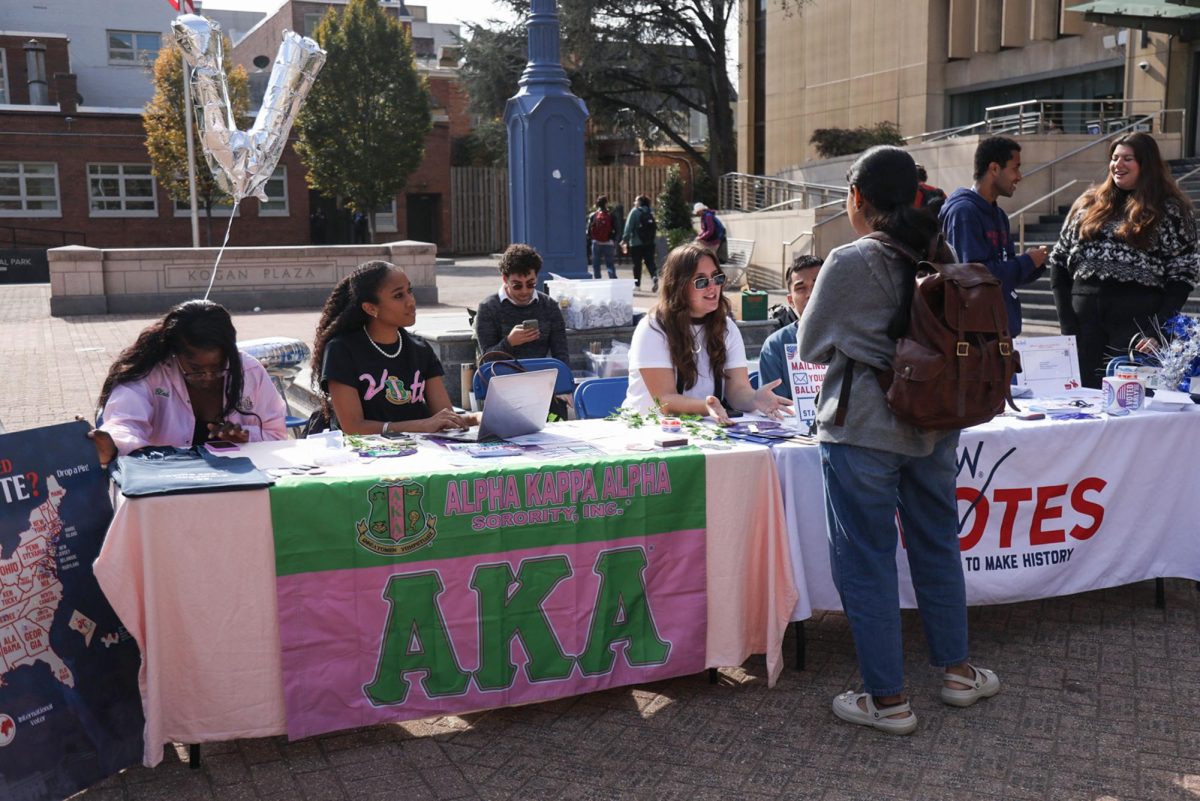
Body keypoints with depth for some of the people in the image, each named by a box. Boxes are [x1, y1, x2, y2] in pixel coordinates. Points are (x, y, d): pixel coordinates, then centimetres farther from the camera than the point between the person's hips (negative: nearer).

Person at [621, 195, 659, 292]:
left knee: (637, 264, 5)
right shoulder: (650, 212, 7)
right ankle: (655, 277, -21)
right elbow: (655, 227, 9)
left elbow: (629, 227, -11)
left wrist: (625, 240, -10)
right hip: (650, 243, 4)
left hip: (636, 243, -4)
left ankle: (637, 284, 10)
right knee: (650, 262, 4)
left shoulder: (635, 212, -7)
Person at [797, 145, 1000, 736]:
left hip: (863, 431, -6)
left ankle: (888, 699, 12)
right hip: (933, 425, 6)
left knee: (866, 560, 4)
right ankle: (957, 670, 34)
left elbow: (809, 346, -4)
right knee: (937, 545, 20)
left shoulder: (851, 263, -15)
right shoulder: (940, 256, 3)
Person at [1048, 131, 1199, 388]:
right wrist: (1067, 322, 0)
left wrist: (1157, 331, -12)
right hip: (1086, 318, 3)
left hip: (1137, 318, -3)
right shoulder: (1088, 203, 12)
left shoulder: (1170, 211, 3)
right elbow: (1060, 261, 10)